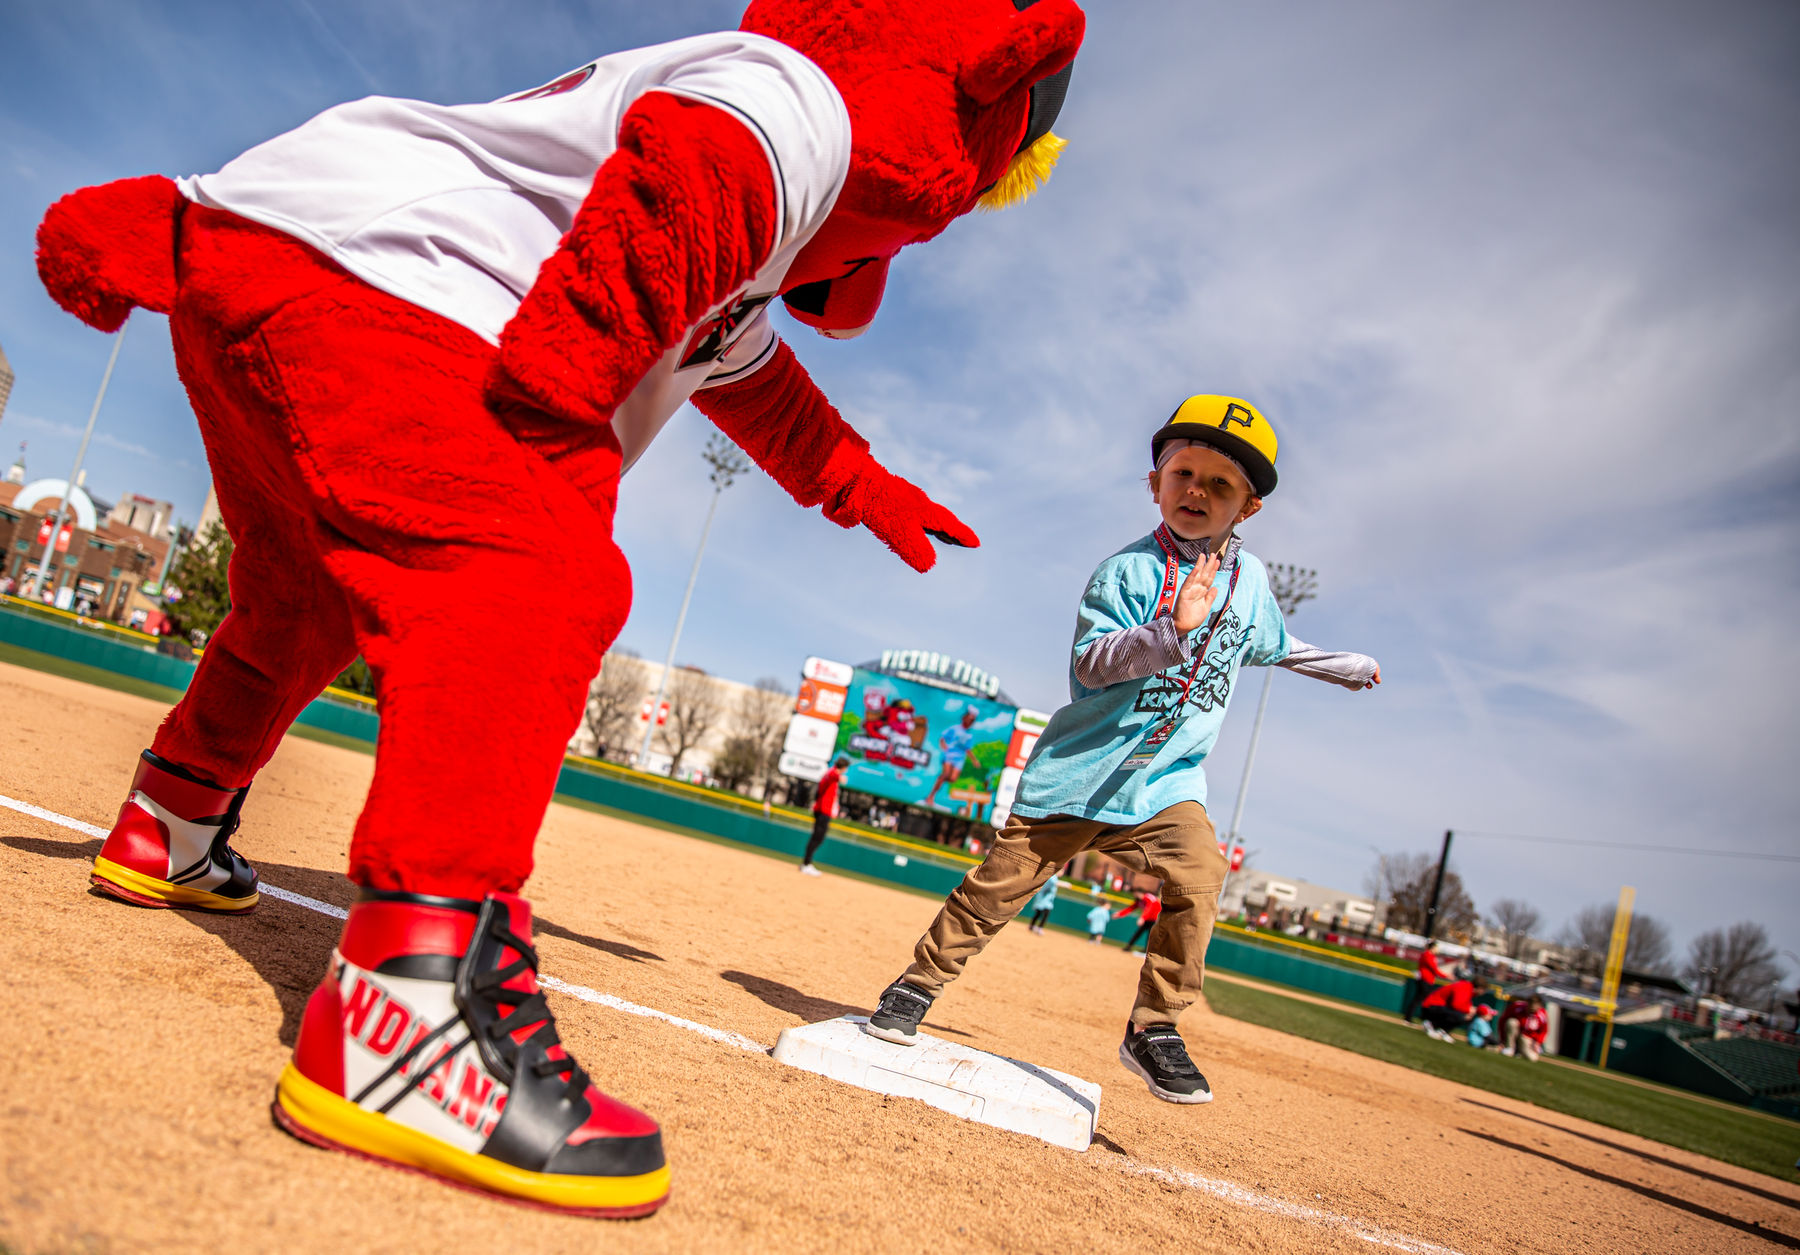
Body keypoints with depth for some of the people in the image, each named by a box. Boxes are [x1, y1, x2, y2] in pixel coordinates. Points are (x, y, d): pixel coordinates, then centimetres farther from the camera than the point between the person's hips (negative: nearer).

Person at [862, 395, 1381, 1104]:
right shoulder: (1127, 570, -9)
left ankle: (1154, 1031, -7)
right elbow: (1090, 661, -21)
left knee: (1198, 876, -20)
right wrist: (1173, 629, -34)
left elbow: (1268, 644, 29)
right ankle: (919, 983, 18)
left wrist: (1346, 666, 41)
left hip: (1169, 776, 4)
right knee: (1004, 879, -1)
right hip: (1083, 764, -3)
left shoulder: (1251, 579, 8)